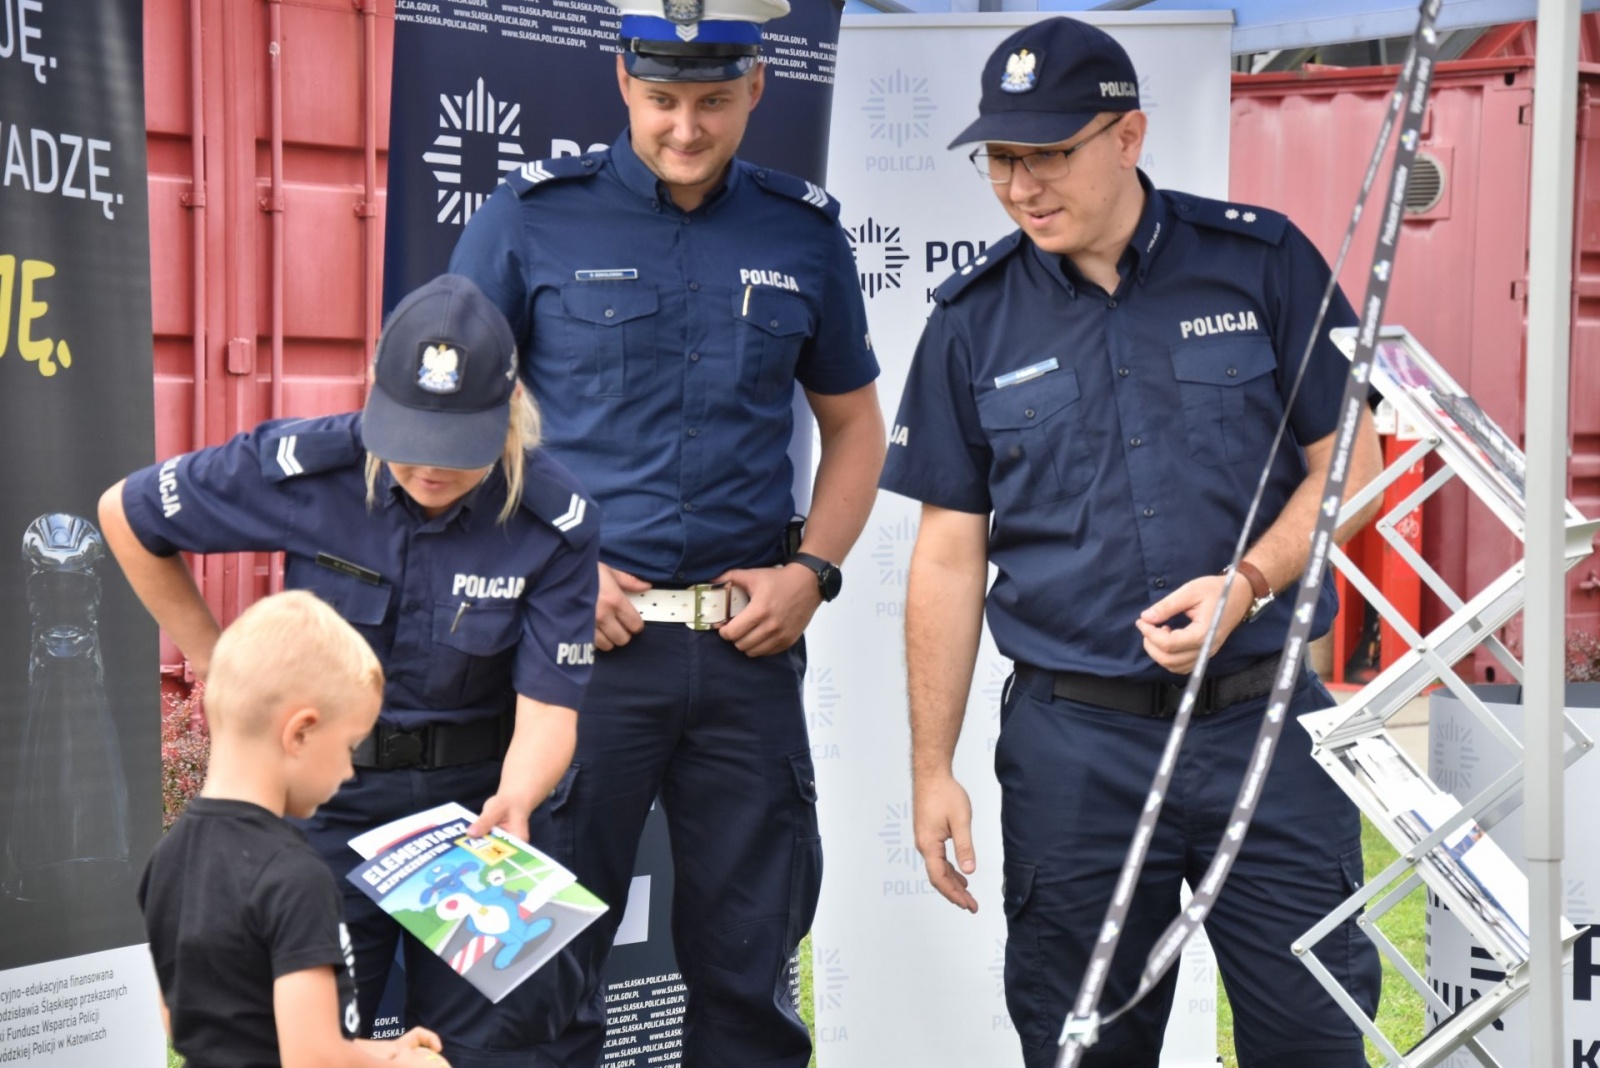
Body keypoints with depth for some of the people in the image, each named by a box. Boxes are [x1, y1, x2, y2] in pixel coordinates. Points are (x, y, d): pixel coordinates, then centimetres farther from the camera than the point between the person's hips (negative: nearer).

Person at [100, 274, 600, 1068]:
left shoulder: (554, 520, -15)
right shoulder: (306, 468, -16)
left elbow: (547, 708, -16)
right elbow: (124, 513, -1)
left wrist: (513, 803, -38)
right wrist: (217, 664, 2)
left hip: (474, 798, 1)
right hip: (328, 792, 0)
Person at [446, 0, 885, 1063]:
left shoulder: (805, 232, 6)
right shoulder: (534, 216, -1)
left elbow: (854, 424, 16)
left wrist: (812, 570, 0)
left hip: (747, 645, 3)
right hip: (581, 635, -2)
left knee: (749, 956, 11)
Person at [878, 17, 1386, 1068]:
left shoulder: (1263, 261, 0)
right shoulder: (974, 319, 3)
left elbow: (1346, 462, 2)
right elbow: (951, 552, 5)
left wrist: (1249, 583, -16)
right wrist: (933, 768, 2)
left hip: (1265, 719, -1)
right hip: (1074, 744, 1)